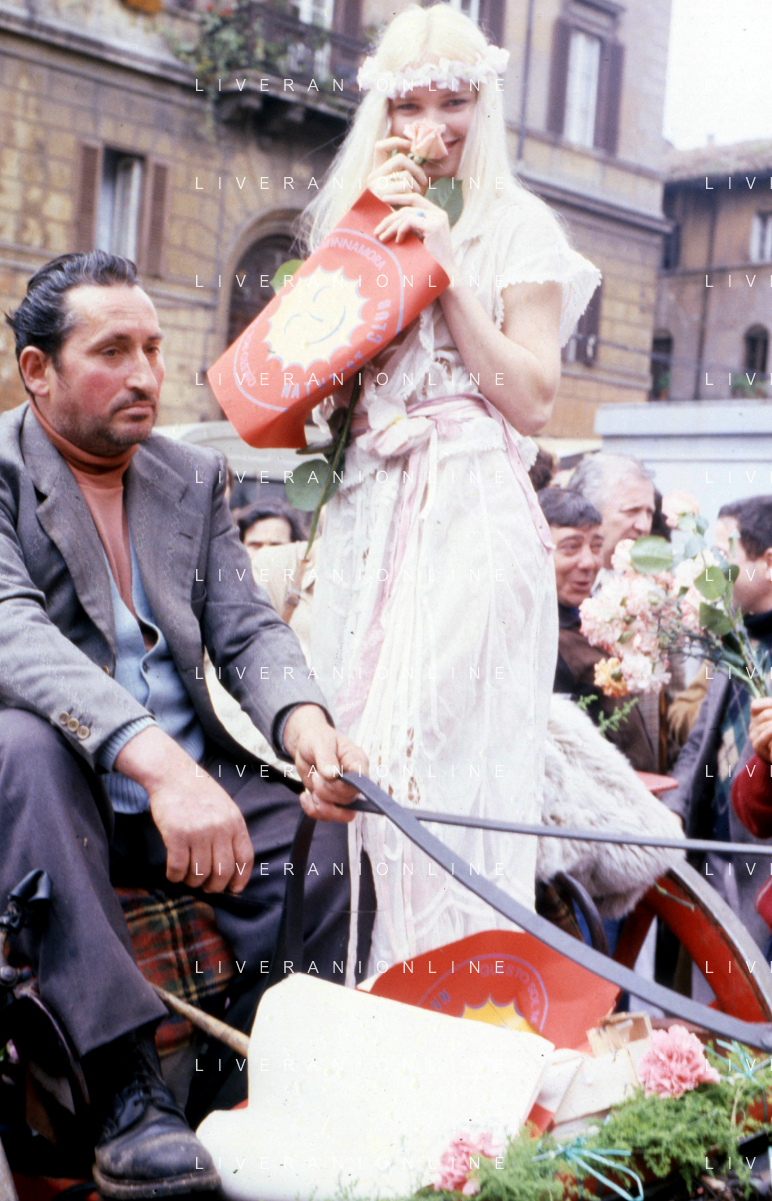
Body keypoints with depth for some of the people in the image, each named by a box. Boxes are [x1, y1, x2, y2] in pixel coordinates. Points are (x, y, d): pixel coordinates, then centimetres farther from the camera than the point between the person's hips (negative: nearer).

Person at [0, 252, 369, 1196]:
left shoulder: (195, 478, 11)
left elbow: (247, 628, 4)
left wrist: (303, 720, -21)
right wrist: (155, 757, -41)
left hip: (189, 784, 5)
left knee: (319, 836, -17)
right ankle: (125, 1091, -32)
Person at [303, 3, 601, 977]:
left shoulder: (517, 226, 5)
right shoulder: (356, 219, 20)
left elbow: (533, 400, -5)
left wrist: (448, 268, -10)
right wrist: (368, 236, 1)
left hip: (472, 519, -5)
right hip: (368, 519, 5)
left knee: (447, 755, -12)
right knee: (353, 752, 1)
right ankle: (369, 990, 11)